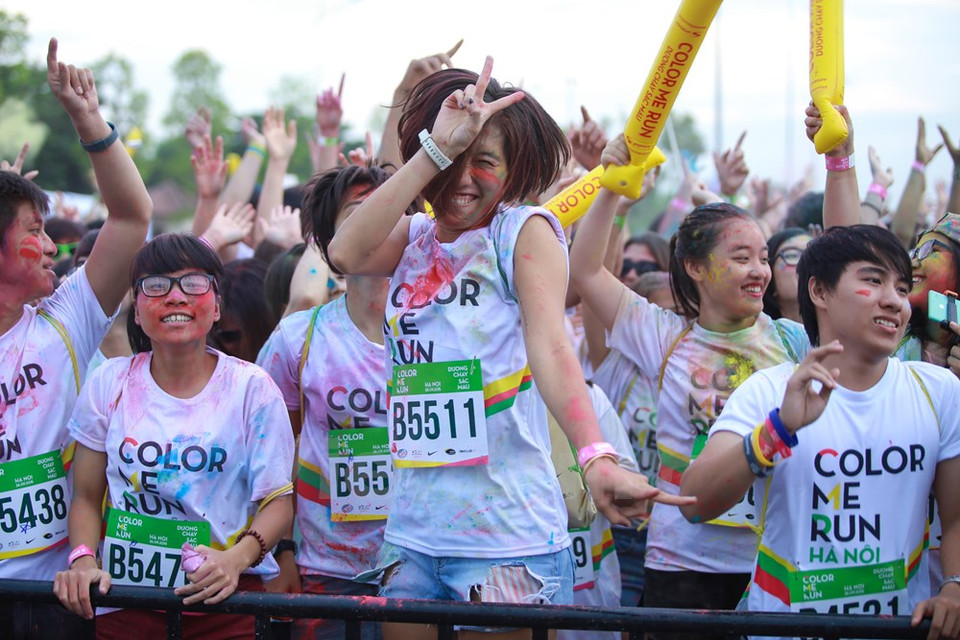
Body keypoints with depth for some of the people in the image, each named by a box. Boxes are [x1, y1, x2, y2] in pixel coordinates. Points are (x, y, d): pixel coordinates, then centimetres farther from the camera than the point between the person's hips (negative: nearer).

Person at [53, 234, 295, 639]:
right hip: (124, 602, 2)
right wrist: (83, 559, -12)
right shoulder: (110, 384, 3)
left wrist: (236, 559, -22)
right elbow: (87, 495, 7)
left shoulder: (251, 388, -3)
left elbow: (277, 500, -4)